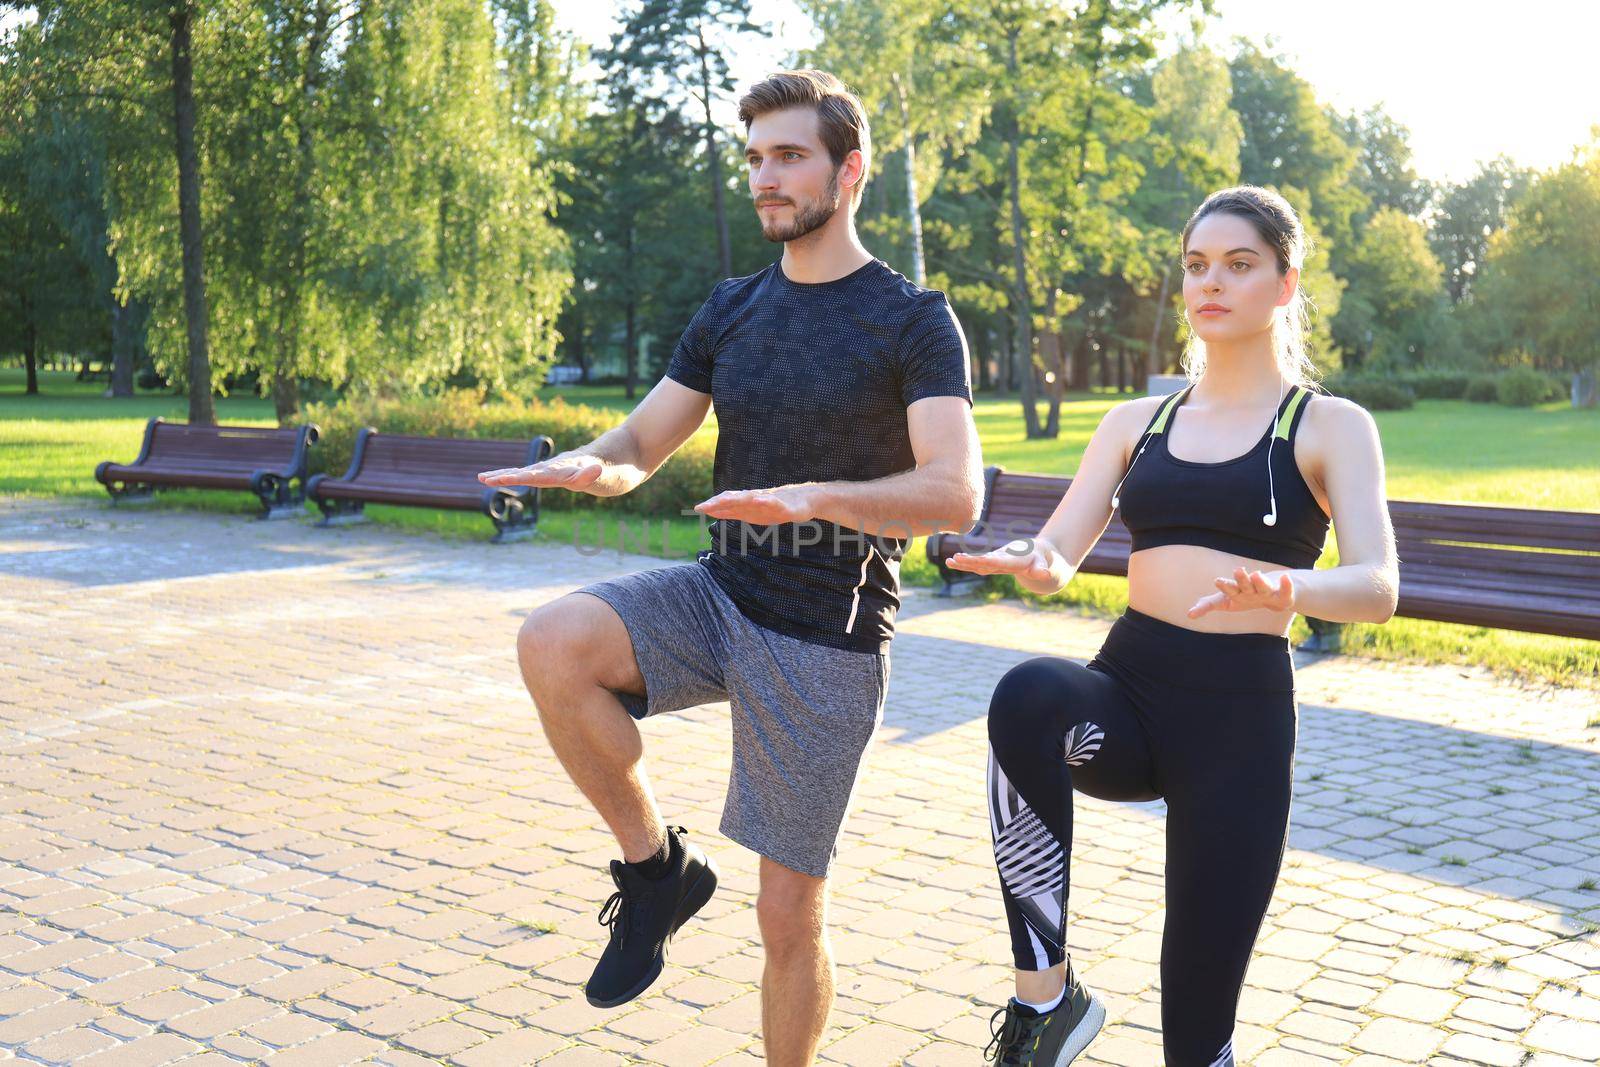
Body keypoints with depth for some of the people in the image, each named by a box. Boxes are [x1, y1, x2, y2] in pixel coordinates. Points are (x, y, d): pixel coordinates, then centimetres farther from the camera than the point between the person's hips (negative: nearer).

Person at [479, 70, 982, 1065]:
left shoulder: (913, 321, -8)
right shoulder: (732, 310, 8)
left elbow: (957, 494, -21)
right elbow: (644, 440, 9)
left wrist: (815, 498, -39)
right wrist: (590, 465, -16)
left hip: (827, 638, -4)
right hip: (717, 594, 4)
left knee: (790, 914, 3)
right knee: (552, 642, -26)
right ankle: (658, 864, -5)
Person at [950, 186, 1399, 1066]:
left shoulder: (1329, 427, 2)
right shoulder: (1135, 422, 13)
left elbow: (1377, 589, -12)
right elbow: (1059, 556, 5)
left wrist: (1287, 589, -34)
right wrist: (1032, 564, -20)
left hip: (1241, 713, -2)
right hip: (1126, 689, 3)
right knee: (1029, 694, -34)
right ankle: (1045, 992, -22)